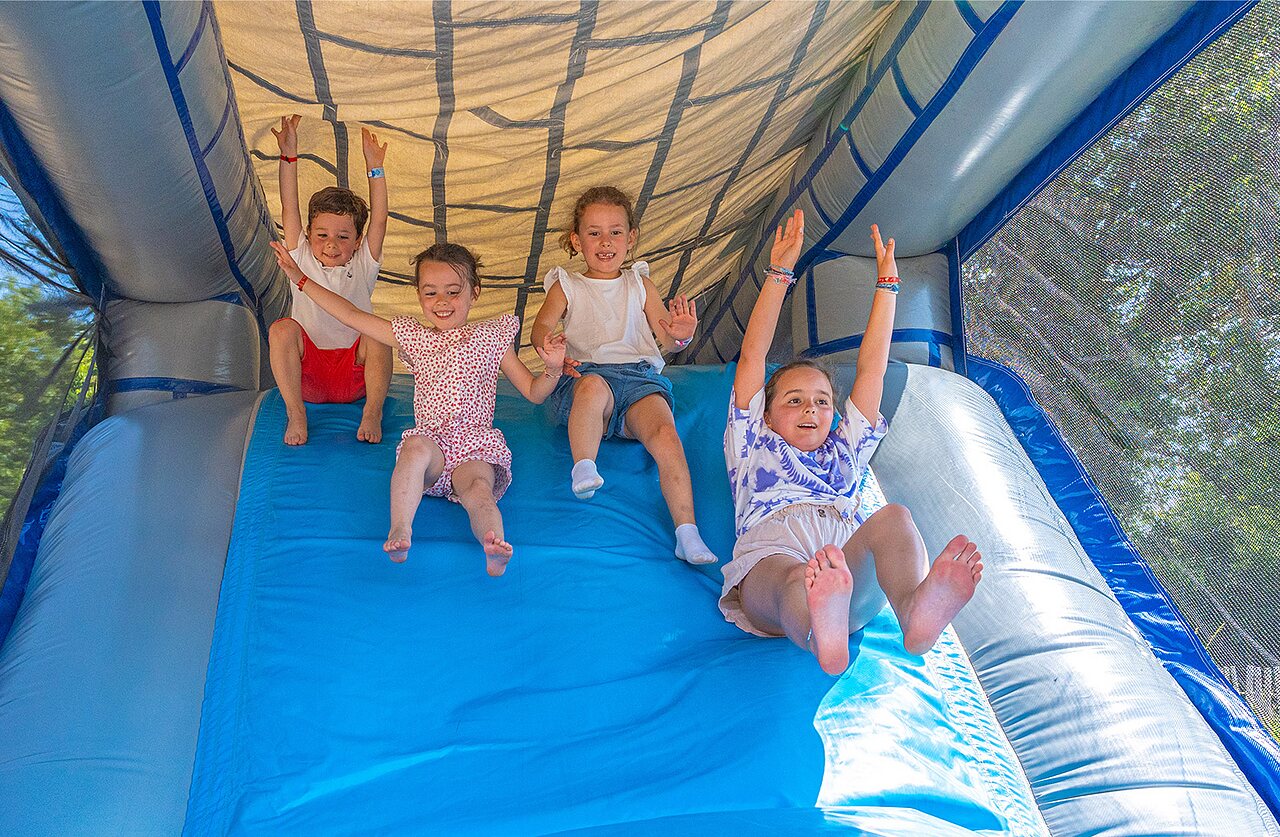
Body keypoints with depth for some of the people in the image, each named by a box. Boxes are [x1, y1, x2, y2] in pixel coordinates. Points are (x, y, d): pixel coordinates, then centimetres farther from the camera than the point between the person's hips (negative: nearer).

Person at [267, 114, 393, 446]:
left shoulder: (362, 266, 8)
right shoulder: (302, 260, 9)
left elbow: (378, 221, -3)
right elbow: (289, 210, 1)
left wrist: (374, 167, -7)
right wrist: (288, 155, -6)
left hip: (354, 376, -1)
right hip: (307, 375, 1)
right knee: (282, 329, -26)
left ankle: (372, 412, -27)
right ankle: (295, 412, -25)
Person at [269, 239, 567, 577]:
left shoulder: (490, 336, 14)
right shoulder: (415, 338, 18)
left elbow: (533, 392, 15)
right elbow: (351, 315, 17)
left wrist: (553, 368, -6)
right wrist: (300, 278, 17)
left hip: (476, 445, -1)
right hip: (431, 444, 2)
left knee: (477, 489, -33)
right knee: (415, 446, -34)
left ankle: (493, 546, -60)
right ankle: (400, 530, -45)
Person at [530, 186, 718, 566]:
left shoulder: (640, 285, 23)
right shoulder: (566, 286, 18)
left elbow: (666, 339, 16)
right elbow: (541, 328, 2)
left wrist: (680, 335, -12)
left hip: (640, 375, 1)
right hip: (586, 374, -1)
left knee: (666, 436, -29)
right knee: (593, 386, -41)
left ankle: (687, 533, -34)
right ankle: (583, 469, -36)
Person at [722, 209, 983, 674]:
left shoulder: (845, 450, 38)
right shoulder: (754, 446, 32)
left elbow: (872, 367, 39)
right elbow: (752, 356, 28)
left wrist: (886, 284, 42)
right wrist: (779, 273, 28)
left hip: (850, 565, 3)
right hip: (768, 555, -2)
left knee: (893, 518, -30)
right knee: (792, 577, -39)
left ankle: (915, 612, -62)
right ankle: (823, 635, -74)